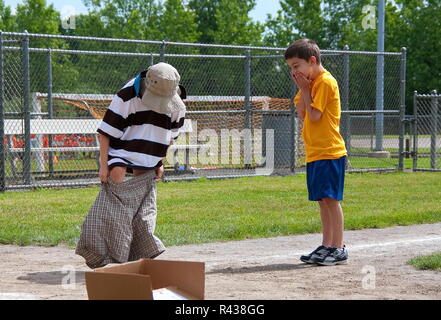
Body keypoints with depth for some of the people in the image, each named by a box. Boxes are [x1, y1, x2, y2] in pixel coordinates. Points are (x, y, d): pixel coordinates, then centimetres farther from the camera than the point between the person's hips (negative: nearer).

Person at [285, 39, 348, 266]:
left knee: (331, 198, -8)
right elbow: (301, 114, 11)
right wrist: (302, 89, 1)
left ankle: (339, 248, -6)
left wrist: (305, 89, -9)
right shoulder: (311, 82, 16)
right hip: (315, 152, 9)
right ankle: (326, 246, 16)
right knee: (322, 200, 11)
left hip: (329, 152, -9)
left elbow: (314, 115, -17)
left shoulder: (325, 82, -12)